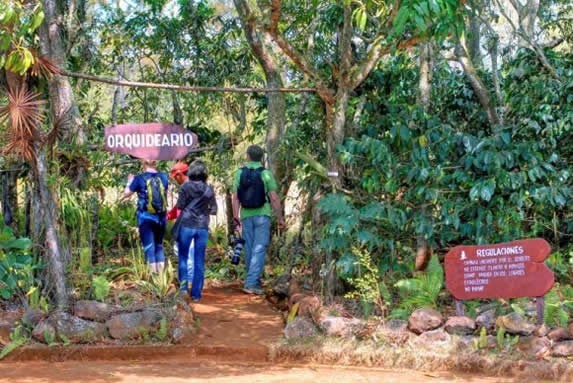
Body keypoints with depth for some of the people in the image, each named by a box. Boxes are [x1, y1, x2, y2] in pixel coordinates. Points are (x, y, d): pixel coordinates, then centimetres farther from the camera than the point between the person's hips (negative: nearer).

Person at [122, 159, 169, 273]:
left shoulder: (140, 178, -8)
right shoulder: (163, 177, 1)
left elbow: (126, 193, 1)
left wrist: (130, 181, 18)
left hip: (146, 217, -3)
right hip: (161, 217, 3)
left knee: (149, 246, 0)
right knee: (159, 245, 15)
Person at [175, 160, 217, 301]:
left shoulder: (185, 186, -4)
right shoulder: (209, 189, 3)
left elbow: (180, 205, -4)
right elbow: (214, 210, 6)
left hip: (186, 225, -2)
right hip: (203, 227, 2)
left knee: (183, 257, 12)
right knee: (199, 261, 6)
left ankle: (183, 286, 1)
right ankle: (196, 293, 7)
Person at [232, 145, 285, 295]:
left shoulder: (239, 173, 3)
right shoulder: (266, 174, -4)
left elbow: (235, 197, -2)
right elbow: (274, 198, -7)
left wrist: (236, 218, 1)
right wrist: (280, 218, 2)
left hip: (246, 216, 3)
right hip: (262, 215, -3)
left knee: (249, 249, 12)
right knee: (259, 249, -5)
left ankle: (255, 281, 21)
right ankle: (251, 283, -15)